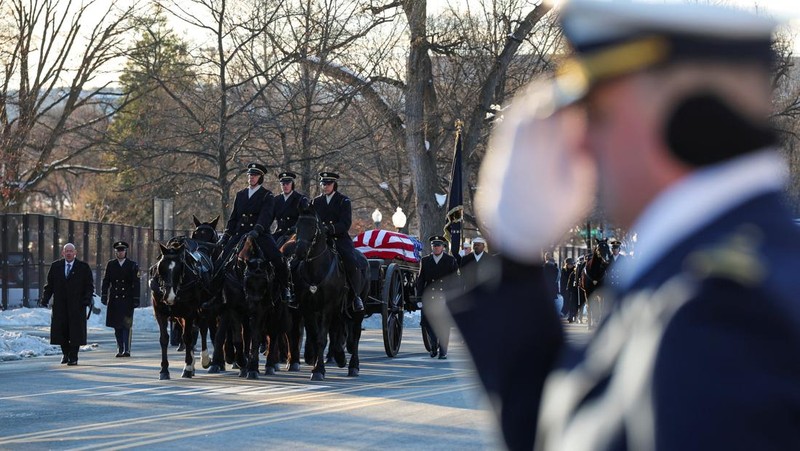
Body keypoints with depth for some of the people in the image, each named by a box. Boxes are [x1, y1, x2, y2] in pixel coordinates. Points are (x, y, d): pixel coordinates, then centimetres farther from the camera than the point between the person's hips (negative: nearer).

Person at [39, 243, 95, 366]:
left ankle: (73, 357, 4)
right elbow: (49, 285, 10)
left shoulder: (83, 267, 3)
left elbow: (89, 285, 2)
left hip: (77, 305, -2)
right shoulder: (55, 266, 9)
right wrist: (45, 299, -1)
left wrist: (87, 299, -11)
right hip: (60, 305, 2)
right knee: (61, 330, 1)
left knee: (75, 331, -3)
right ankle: (65, 353, 20)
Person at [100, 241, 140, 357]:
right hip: (114, 300, 2)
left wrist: (136, 300, -3)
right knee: (117, 326, 4)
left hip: (127, 300, -2)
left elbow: (136, 284, 2)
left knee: (126, 325, -10)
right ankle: (120, 350, 11)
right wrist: (104, 296, -1)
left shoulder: (132, 265, 4)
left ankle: (127, 350, -10)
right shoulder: (110, 264, 10)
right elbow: (106, 281, 8)